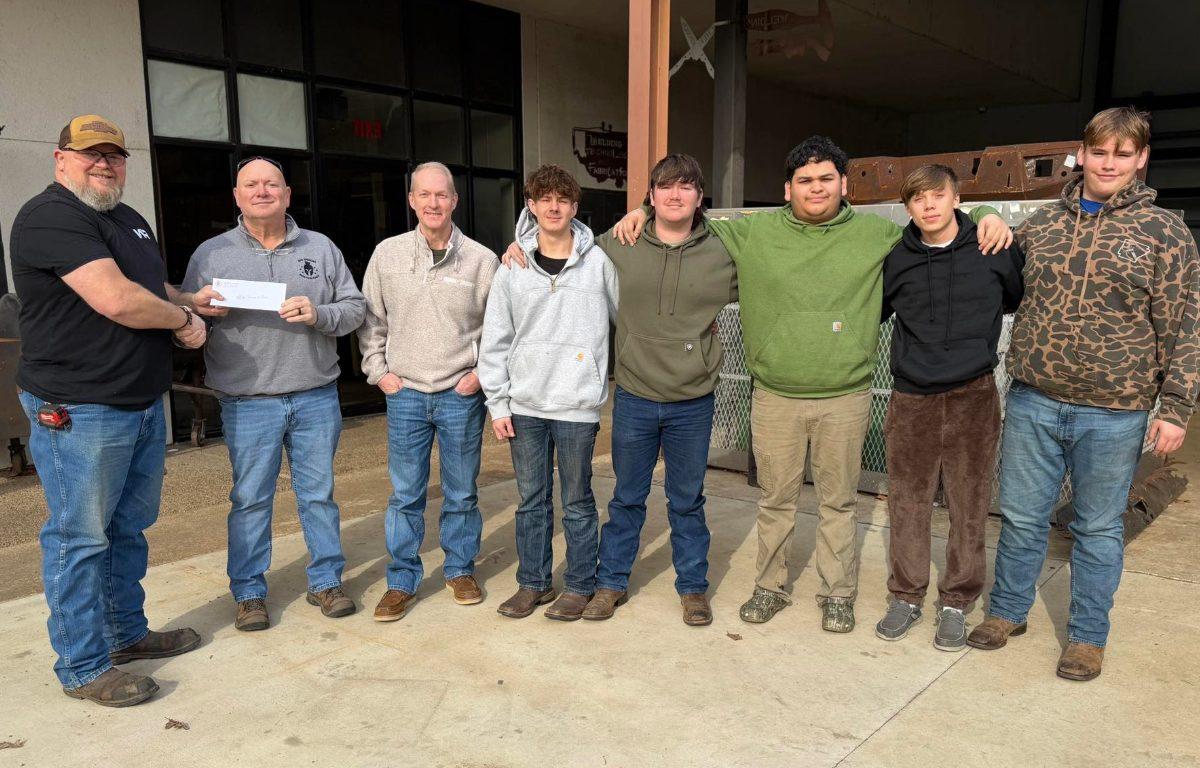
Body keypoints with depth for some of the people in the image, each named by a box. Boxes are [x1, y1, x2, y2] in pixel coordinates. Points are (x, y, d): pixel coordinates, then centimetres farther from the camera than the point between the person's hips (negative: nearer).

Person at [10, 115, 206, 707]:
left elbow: (155, 287, 30)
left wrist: (185, 303, 8)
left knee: (130, 527, 18)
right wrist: (182, 318, -8)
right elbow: (116, 300, -24)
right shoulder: (50, 216, -14)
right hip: (78, 412, -9)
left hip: (144, 403, 9)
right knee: (80, 537, 1)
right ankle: (83, 667, 12)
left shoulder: (130, 221, 16)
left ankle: (127, 632, 33)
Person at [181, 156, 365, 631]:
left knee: (319, 494, 10)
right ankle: (249, 592, 21)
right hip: (247, 401, -1)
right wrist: (196, 308, -15)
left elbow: (355, 307, 7)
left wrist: (319, 315, -13)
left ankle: (326, 581, 24)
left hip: (316, 397, 1)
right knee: (250, 499, 6)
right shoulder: (210, 254, 5)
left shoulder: (321, 248, 8)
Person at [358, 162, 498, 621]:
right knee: (405, 494, 6)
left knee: (462, 492, 10)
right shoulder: (387, 255, 2)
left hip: (462, 394, 0)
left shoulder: (482, 260, -2)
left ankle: (461, 570, 28)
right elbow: (370, 320, 11)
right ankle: (402, 580, 20)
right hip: (405, 394, 1)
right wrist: (379, 371, 4)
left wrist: (483, 372, -2)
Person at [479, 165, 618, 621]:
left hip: (577, 404, -2)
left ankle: (580, 585, 22)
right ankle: (533, 582, 26)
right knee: (531, 499, 12)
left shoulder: (598, 262, -2)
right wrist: (498, 403, 2)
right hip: (525, 404, 2)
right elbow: (495, 340, 5)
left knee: (577, 500, 8)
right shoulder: (512, 268, 4)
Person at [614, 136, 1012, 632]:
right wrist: (646, 212, 2)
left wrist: (986, 216, -2)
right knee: (775, 500, 12)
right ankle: (770, 587, 29)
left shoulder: (876, 234, 4)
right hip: (775, 398, 0)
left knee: (839, 502, 11)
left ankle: (838, 594, 27)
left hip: (844, 400, 0)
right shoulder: (755, 233, 3)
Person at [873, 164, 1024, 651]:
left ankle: (956, 604, 21)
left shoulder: (996, 251, -1)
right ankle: (906, 598, 23)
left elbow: (1024, 303, 14)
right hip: (911, 399, 1)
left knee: (969, 507, 6)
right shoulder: (895, 260, 2)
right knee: (907, 505, 7)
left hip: (973, 397, -1)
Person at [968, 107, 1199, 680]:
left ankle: (1088, 636, 28)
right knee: (1020, 516, 13)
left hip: (1112, 413, -2)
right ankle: (1007, 611, 32)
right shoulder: (1042, 222, 7)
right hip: (1032, 402, 3)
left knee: (1098, 529, 11)